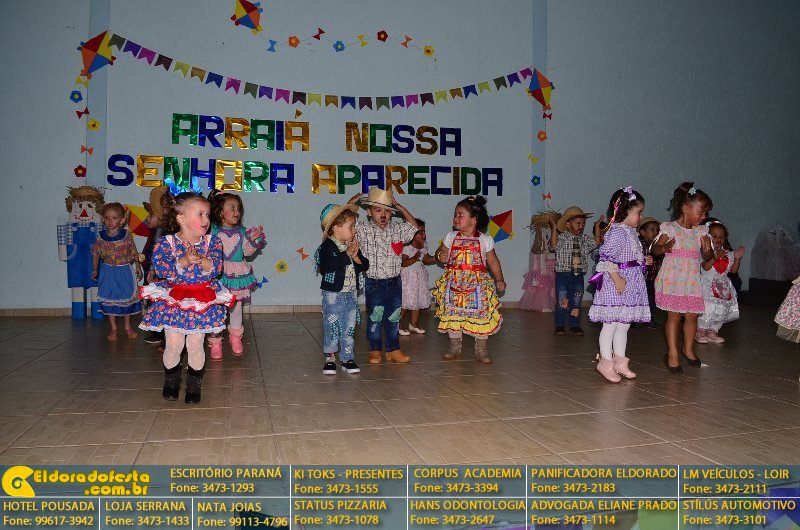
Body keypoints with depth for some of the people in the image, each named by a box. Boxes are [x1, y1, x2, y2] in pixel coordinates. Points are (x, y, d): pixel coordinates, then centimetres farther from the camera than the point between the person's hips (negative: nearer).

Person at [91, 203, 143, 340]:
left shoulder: (126, 235, -12)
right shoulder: (101, 237, -10)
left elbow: (134, 252, -2)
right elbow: (96, 253, 3)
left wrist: (138, 267, 1)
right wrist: (95, 270, 5)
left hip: (125, 271, -1)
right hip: (108, 271, 1)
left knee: (127, 298, 10)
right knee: (109, 299, 7)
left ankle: (127, 327, 26)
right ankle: (113, 329, 20)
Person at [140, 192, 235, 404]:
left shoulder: (212, 241, -2)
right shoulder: (166, 243, -8)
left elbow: (215, 268, -13)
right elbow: (161, 268, -19)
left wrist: (200, 259, -29)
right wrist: (185, 260, -28)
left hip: (202, 302, 1)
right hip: (174, 300, -1)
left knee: (195, 345, 3)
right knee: (174, 344, 1)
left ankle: (194, 386, 21)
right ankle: (171, 382, 26)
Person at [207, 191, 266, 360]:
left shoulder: (242, 232, 3)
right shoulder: (213, 230, -5)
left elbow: (247, 252, 0)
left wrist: (253, 239, -13)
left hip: (237, 274, 3)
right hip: (218, 274, -3)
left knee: (236, 306, 13)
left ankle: (235, 337, 31)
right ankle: (215, 342, 12)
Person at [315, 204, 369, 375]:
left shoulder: (353, 245, 7)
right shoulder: (328, 246, -12)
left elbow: (365, 265, 4)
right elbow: (327, 265, -29)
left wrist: (356, 257, -16)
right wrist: (347, 254, -27)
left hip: (351, 294, 6)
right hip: (333, 294, -6)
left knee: (349, 329, 10)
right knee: (332, 328, 3)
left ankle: (347, 359, 18)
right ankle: (330, 359, 15)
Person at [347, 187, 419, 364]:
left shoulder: (397, 229, 4)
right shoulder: (363, 229, -7)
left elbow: (414, 227, 14)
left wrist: (400, 207, 8)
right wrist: (350, 203, -10)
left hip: (394, 282, 4)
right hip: (374, 283, -3)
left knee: (394, 318, 11)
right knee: (374, 319, 6)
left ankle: (393, 350, 23)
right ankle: (375, 351, 19)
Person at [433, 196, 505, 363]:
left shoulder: (485, 240, -1)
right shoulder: (451, 237, 5)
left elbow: (493, 261, 6)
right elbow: (440, 253, 15)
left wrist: (499, 279, 0)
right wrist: (441, 255, -8)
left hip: (477, 283, -2)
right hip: (454, 283, 2)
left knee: (481, 315, -2)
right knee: (453, 314, 4)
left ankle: (481, 349, 12)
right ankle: (455, 347, 19)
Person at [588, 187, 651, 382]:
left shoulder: (631, 232, 15)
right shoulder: (617, 232, -16)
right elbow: (606, 257, -22)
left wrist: (643, 260, 13)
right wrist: (617, 279, -24)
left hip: (631, 284, 10)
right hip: (616, 282, -10)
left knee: (624, 324, 14)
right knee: (611, 323, -2)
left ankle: (620, 360, 23)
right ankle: (606, 362, 6)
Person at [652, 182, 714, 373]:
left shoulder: (701, 231, 9)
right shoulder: (669, 228, -6)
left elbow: (706, 256, 13)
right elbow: (655, 250, -5)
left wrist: (707, 249, -11)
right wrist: (665, 247, -27)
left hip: (692, 281, 5)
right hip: (672, 279, -5)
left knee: (692, 315, 8)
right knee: (674, 315, -3)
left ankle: (688, 349, 28)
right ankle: (672, 353, 6)